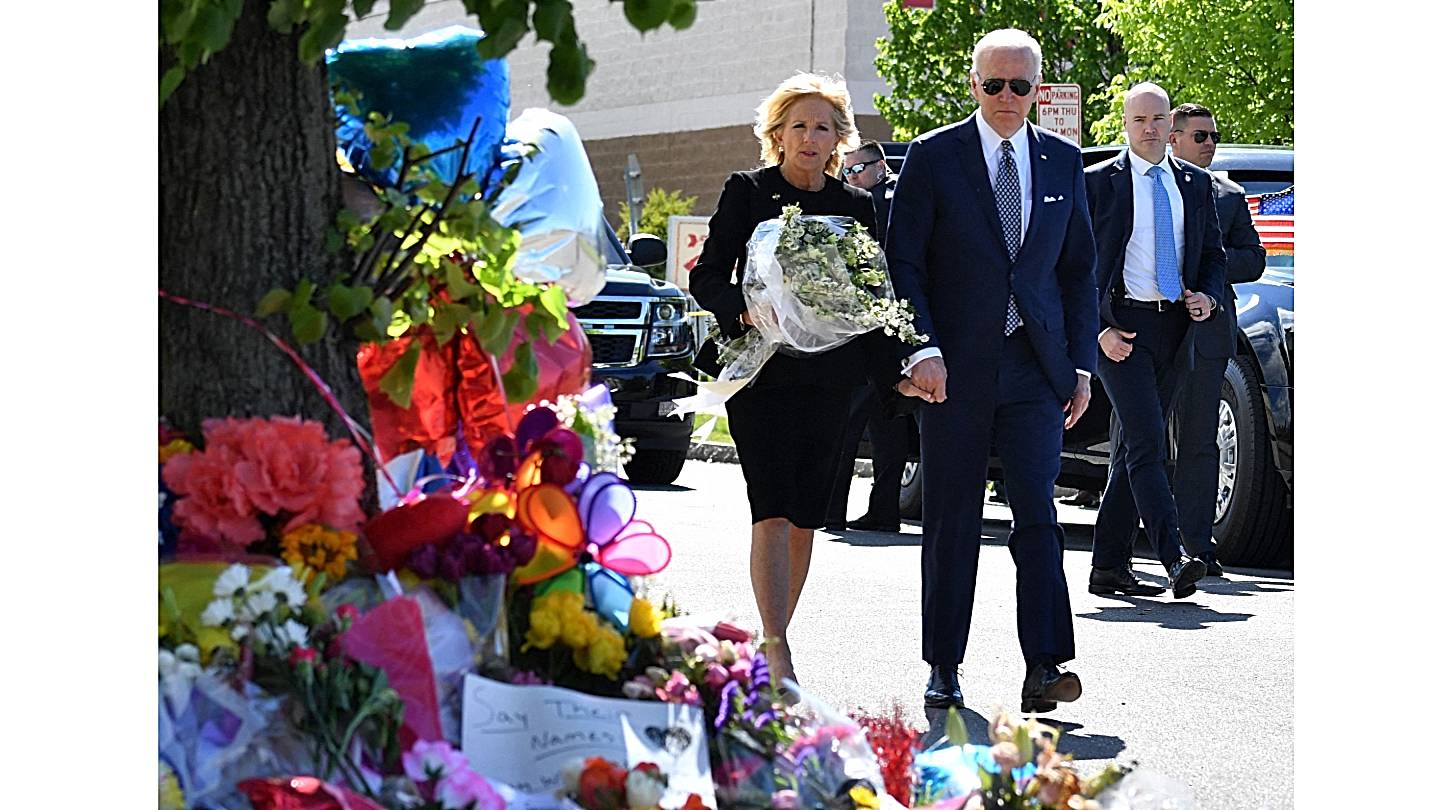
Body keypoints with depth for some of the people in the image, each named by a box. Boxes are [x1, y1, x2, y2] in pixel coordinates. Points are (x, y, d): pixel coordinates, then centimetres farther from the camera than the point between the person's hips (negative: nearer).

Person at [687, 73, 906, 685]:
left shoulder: (857, 206, 11)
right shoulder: (747, 192, 3)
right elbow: (707, 274, 0)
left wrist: (896, 371, 1)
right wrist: (743, 310, -21)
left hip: (830, 380, 4)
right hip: (763, 375, -4)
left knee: (806, 519, 6)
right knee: (773, 514, -13)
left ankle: (769, 648, 19)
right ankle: (777, 656, -17)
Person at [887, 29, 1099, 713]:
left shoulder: (1062, 161, 10)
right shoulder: (934, 156, 0)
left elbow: (1079, 270, 14)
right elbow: (903, 262, -2)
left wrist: (1081, 366, 7)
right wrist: (922, 350, -13)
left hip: (1036, 368, 2)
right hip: (955, 368, -1)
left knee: (1037, 514, -9)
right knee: (952, 523, 4)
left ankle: (1043, 669, -11)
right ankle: (944, 670, 14)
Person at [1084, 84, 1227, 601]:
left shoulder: (1195, 184, 13)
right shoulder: (1098, 183, 0)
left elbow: (1213, 252, 18)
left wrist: (1209, 296, -2)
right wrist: (1099, 329, -11)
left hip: (1175, 327, 5)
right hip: (1121, 328, -5)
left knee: (1133, 447, 9)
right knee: (1147, 441, -16)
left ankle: (1109, 566, 14)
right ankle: (1175, 560, -23)